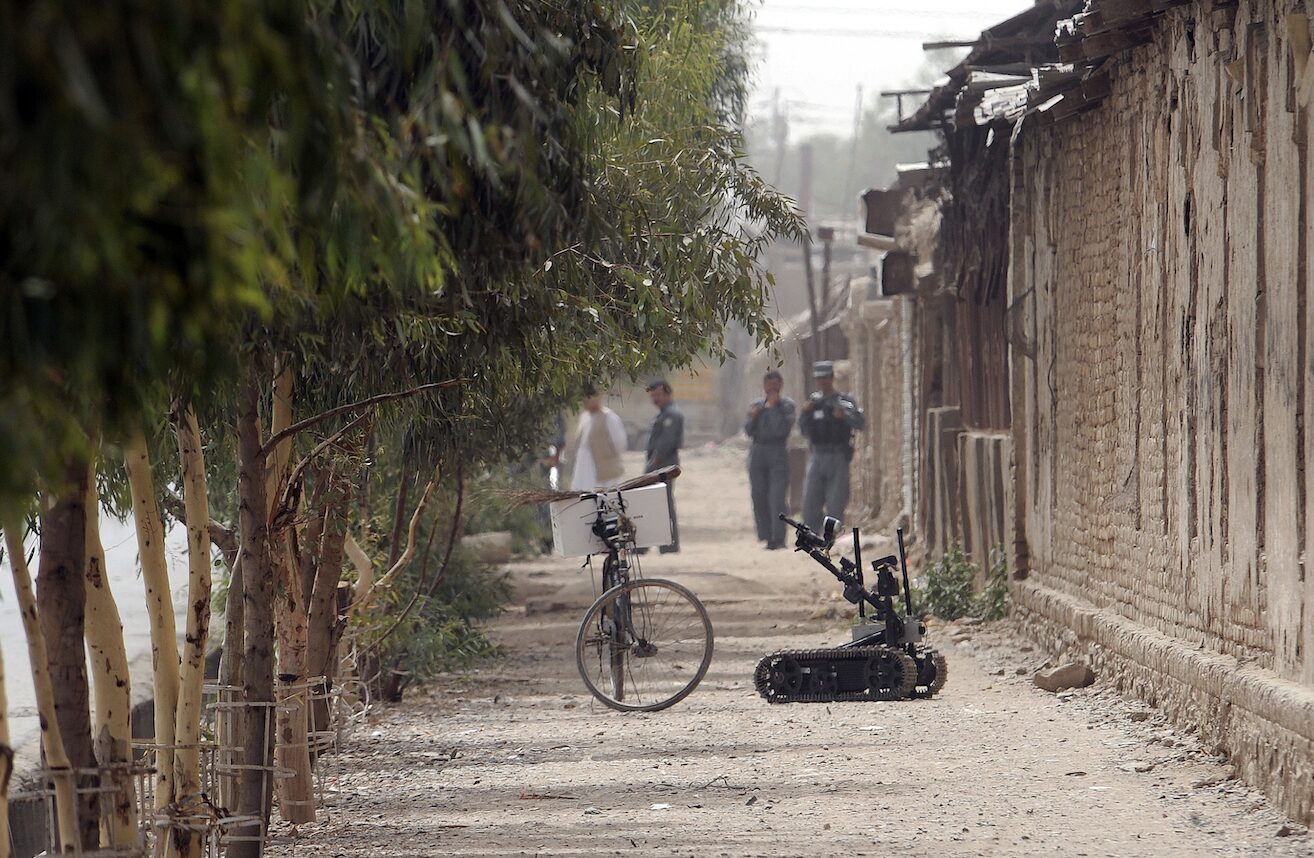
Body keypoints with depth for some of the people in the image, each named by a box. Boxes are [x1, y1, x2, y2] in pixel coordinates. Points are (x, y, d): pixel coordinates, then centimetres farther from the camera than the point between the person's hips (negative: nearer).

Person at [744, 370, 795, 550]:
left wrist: (773, 407, -9)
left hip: (777, 454, -5)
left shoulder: (787, 405, 1)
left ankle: (778, 538, -17)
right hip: (757, 454, 5)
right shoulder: (757, 405, 14)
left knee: (776, 498, -13)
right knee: (759, 498, 4)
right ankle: (766, 536, 11)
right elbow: (748, 431, 10)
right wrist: (753, 417, -8)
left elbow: (783, 429, -12)